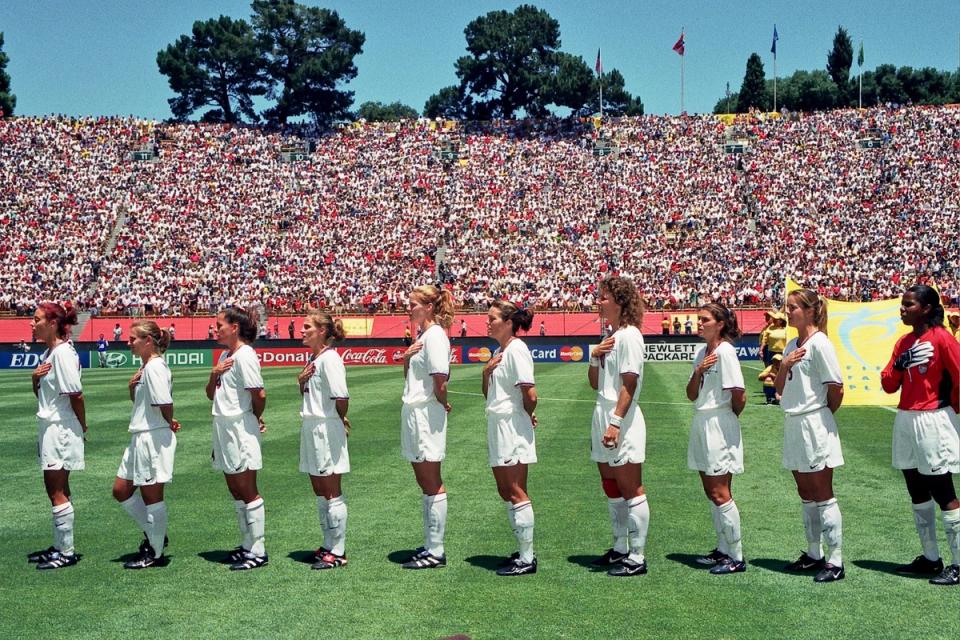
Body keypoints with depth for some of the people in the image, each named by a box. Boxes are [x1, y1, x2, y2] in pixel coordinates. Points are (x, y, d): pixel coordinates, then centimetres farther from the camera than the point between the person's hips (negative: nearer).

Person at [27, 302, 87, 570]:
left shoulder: (63, 352, -17)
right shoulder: (47, 353, 13)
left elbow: (76, 396, -17)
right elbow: (40, 394, 19)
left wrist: (82, 428, -7)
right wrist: (35, 377, -1)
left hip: (61, 429, -10)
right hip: (49, 428, 10)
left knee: (58, 493, -5)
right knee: (56, 491, 14)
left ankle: (67, 553, 1)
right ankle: (59, 547, 22)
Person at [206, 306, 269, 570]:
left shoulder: (244, 355, -15)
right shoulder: (225, 355, 14)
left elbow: (259, 395, -19)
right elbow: (211, 395, 16)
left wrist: (256, 418, -1)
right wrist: (214, 374, -2)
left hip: (241, 429, -9)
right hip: (224, 428, 9)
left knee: (247, 490, -4)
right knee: (235, 491, 13)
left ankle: (258, 551, 1)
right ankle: (247, 546, 21)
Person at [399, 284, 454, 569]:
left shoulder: (435, 335, -14)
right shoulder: (422, 335, 16)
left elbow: (440, 380, -20)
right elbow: (409, 377, 21)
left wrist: (442, 403, -4)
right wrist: (406, 358, 3)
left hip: (427, 415, -10)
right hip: (414, 414, 10)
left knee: (432, 484, -5)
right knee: (425, 483, 12)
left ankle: (436, 551, 0)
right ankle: (430, 546, 19)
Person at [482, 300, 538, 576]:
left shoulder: (516, 349, -14)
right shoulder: (498, 352, 15)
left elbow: (530, 395, -19)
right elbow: (487, 393, 18)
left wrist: (528, 415, -1)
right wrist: (486, 371, 1)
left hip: (513, 428, -10)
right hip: (498, 428, 10)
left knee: (516, 492, -6)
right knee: (505, 491, 11)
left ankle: (527, 559, 0)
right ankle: (523, 552, 19)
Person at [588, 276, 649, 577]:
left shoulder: (629, 335, -12)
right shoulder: (610, 337, 16)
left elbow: (629, 384, -18)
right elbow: (595, 383, 18)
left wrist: (616, 423, -22)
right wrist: (594, 357, 1)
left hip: (621, 421, -10)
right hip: (602, 417, 10)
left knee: (631, 490, -4)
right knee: (611, 489, 14)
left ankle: (636, 558, 0)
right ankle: (620, 549, 24)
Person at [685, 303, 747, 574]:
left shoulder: (725, 351, -14)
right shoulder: (702, 352, 11)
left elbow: (739, 397, -16)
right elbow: (692, 395, 10)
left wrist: (728, 417, 1)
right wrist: (698, 372, -7)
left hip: (720, 428, -8)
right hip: (701, 425, 9)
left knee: (720, 493, -6)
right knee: (711, 491, 12)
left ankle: (736, 557, 1)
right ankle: (722, 549, 21)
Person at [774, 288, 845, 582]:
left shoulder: (819, 343, -13)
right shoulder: (792, 345, 12)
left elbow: (836, 389, -13)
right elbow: (780, 387, 14)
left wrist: (822, 415, 2)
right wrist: (784, 365, -5)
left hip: (815, 425, -8)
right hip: (793, 424, 8)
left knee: (822, 495, -4)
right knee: (806, 494, 14)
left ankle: (835, 560, 2)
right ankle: (814, 554, 24)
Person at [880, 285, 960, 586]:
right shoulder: (903, 342, 11)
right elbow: (888, 385, 9)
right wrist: (897, 366, -10)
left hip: (933, 422, -8)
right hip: (905, 422, 8)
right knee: (917, 492, 12)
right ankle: (930, 558, 22)